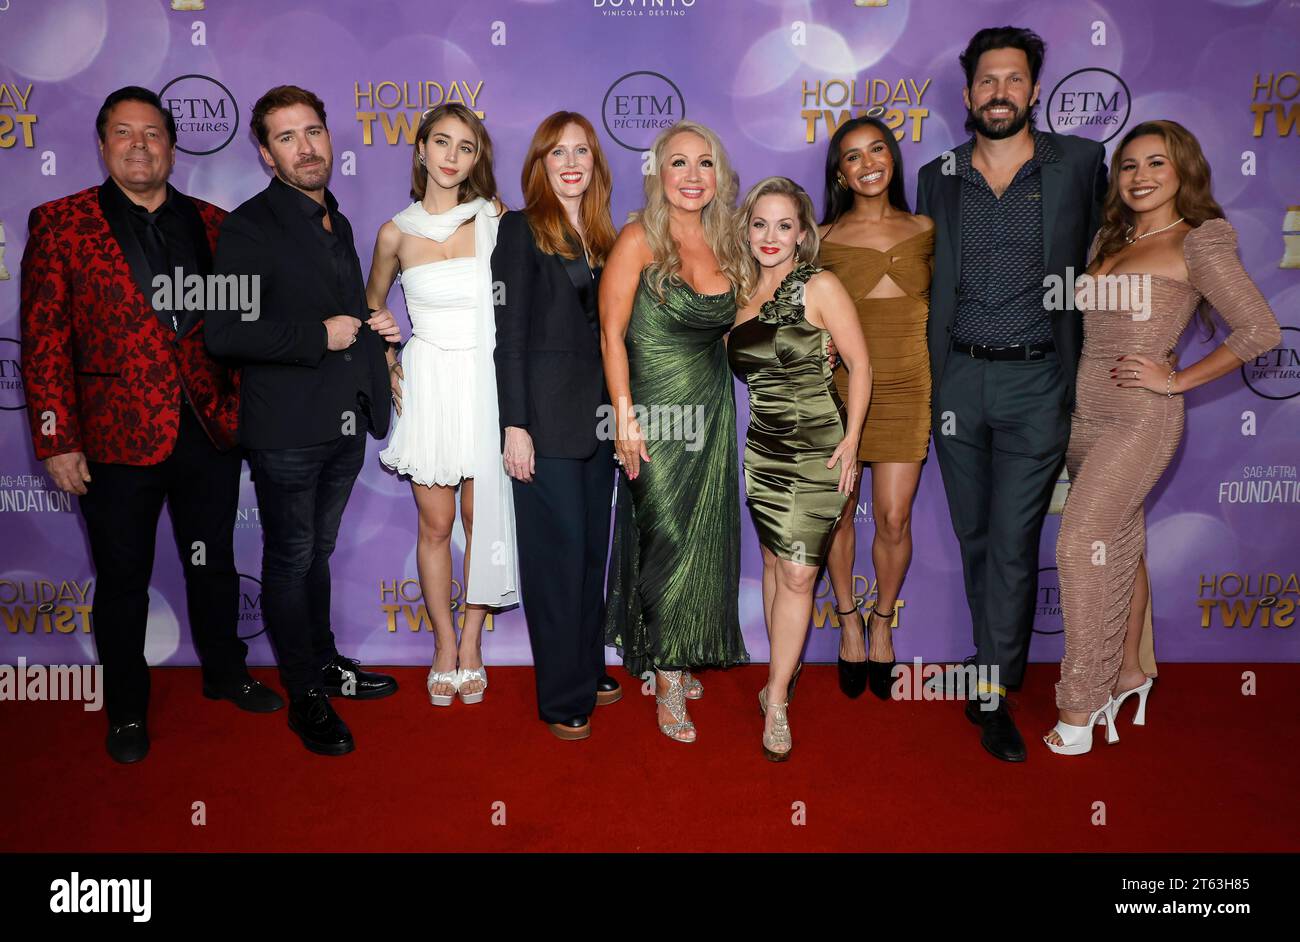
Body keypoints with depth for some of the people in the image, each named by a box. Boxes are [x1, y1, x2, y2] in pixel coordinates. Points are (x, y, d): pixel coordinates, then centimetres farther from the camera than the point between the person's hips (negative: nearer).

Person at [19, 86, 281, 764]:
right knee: (123, 581, 12)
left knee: (214, 564, 17)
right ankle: (127, 710, 31)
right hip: (116, 441, -2)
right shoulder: (60, 224, -2)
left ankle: (225, 673, 39)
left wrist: (239, 406, 3)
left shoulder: (210, 223, 6)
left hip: (209, 432, 3)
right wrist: (57, 441, -9)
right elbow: (44, 343, -5)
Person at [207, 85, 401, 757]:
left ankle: (326, 664, 37)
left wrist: (372, 329, 5)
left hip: (344, 424, 7)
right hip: (287, 430, -7)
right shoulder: (250, 227, -12)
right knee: (290, 562, 7)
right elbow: (224, 333, -21)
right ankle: (305, 697, 21)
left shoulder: (337, 223, 14)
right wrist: (319, 336, -19)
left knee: (318, 554, 21)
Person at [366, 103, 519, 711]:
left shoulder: (493, 218, 0)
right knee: (435, 525, 5)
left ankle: (471, 644, 21)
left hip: (485, 381, 0)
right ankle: (445, 645, 22)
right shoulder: (396, 233, 3)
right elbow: (373, 308, 19)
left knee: (482, 519, 4)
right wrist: (388, 366, 7)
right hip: (428, 383, 1)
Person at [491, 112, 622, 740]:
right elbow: (510, 333, -9)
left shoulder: (601, 236, 14)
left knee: (593, 549, 13)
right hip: (547, 417, -6)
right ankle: (562, 696, 12)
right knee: (558, 553, -1)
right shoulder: (522, 229, -3)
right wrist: (515, 425, -14)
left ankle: (588, 669, 28)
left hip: (599, 414, 6)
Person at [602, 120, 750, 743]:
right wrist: (624, 414, -16)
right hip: (656, 409, -5)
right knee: (666, 539, -2)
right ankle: (666, 680, 13)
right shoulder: (640, 238, -9)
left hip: (713, 409, 6)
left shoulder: (726, 244, 7)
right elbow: (611, 333, -10)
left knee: (704, 540, 11)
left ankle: (683, 657, 29)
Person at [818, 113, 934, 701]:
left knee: (894, 518, 1)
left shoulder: (924, 230, 7)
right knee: (839, 511, 6)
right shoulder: (824, 240, 1)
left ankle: (883, 624, 24)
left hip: (907, 387, 1)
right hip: (842, 387, -1)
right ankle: (848, 623, 26)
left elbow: (938, 305, 15)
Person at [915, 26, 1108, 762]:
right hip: (958, 379, 3)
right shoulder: (939, 178, 8)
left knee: (1013, 543, -4)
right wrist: (924, 381, 8)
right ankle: (997, 664, 30)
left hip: (1036, 381, -2)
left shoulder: (1081, 163, 3)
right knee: (975, 537, 11)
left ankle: (992, 693, 7)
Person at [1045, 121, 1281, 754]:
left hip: (1140, 417, -7)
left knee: (1080, 543, -14)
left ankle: (1079, 711, -5)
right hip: (1085, 413, 7)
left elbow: (1261, 331, -11)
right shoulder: (1108, 239, 15)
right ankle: (1126, 672, 29)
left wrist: (1176, 380, -10)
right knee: (1118, 544, 15)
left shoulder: (1197, 243, -5)